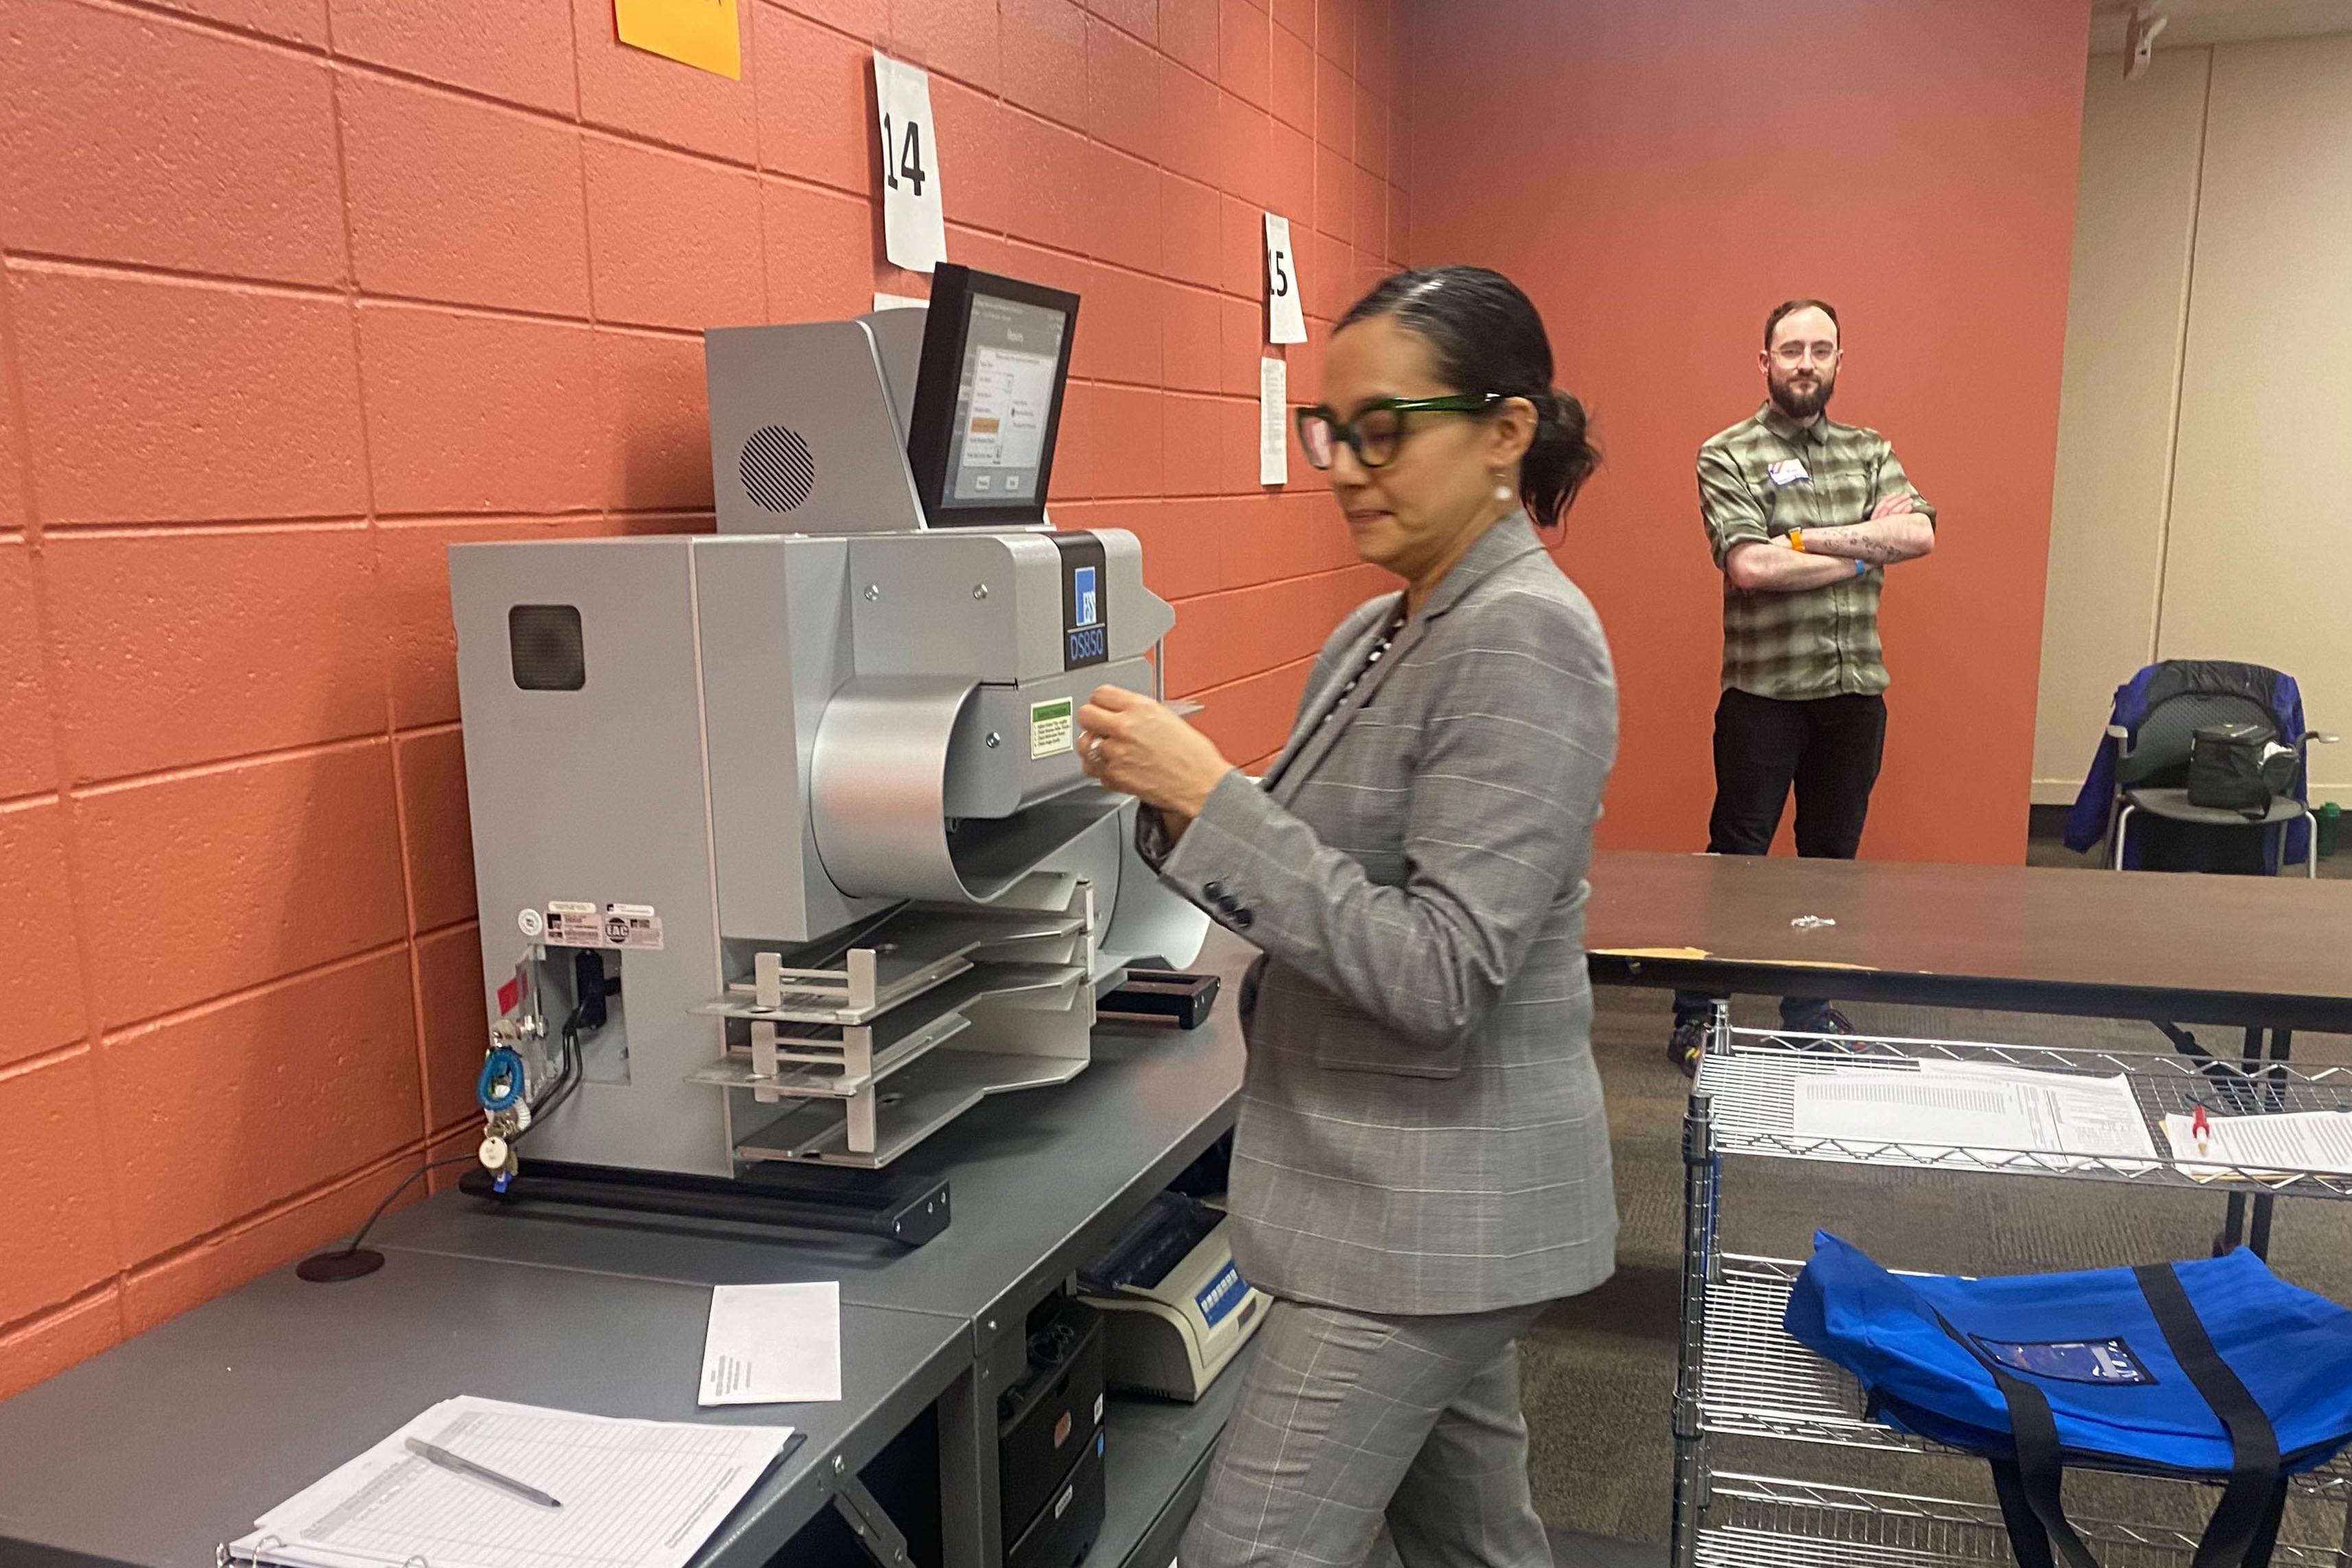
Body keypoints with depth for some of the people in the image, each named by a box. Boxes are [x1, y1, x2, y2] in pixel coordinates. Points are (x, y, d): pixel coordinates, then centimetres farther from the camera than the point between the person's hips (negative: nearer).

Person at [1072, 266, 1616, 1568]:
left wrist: (1209, 797, -25)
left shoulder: (1522, 639, -19)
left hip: (1432, 1204, -9)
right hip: (1388, 1182, 9)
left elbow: (1441, 972, -24)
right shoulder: (1378, 635, 9)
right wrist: (1168, 785, -4)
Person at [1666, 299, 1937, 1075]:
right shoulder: (1728, 455, -4)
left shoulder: (1870, 450, 11)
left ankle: (1809, 1009, 28)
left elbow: (1920, 534, -6)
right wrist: (1866, 549, -8)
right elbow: (1750, 568, -17)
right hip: (1763, 692, -5)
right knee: (1736, 856, 1)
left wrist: (1803, 538, -15)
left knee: (1833, 857, 14)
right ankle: (1695, 1016, 12)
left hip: (1856, 691, 5)